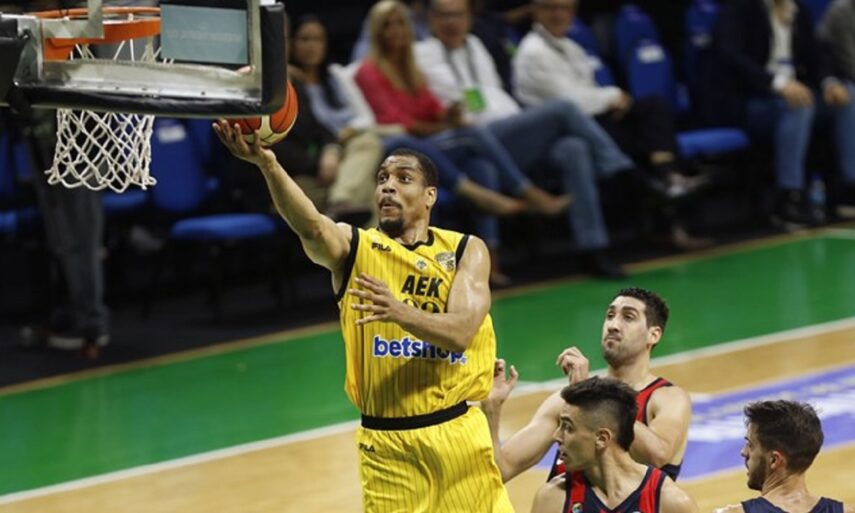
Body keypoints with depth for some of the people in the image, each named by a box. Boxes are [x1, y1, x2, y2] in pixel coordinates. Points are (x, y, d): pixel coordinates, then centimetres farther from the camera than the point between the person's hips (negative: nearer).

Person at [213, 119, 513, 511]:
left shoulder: (465, 251, 2)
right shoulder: (354, 248, 0)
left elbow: (460, 332, -15)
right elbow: (311, 227, -25)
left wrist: (400, 312, -35)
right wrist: (266, 163, -44)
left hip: (456, 434, 1)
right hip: (386, 444, 0)